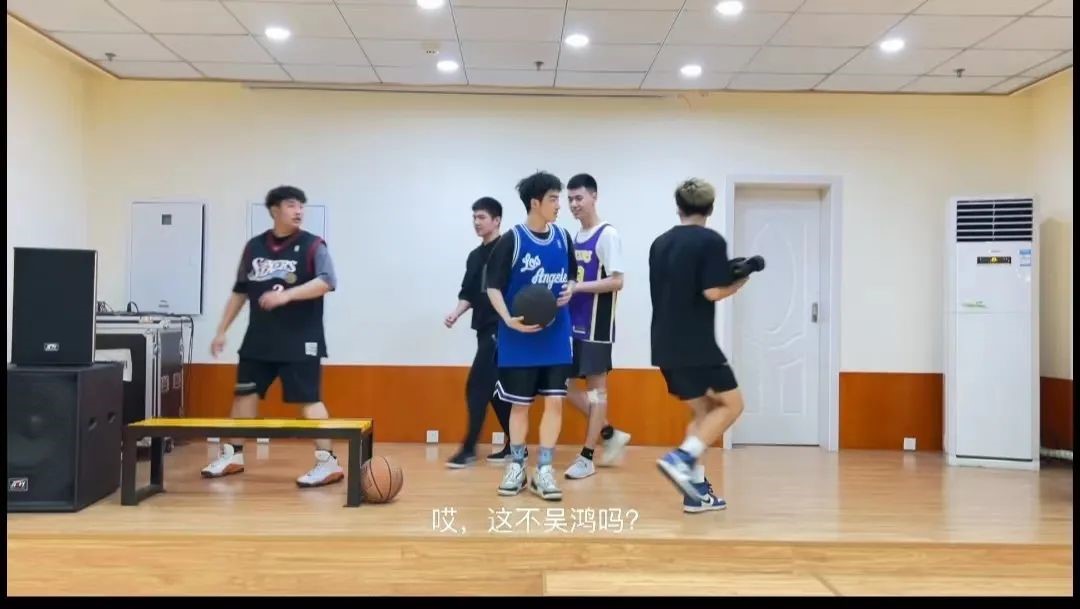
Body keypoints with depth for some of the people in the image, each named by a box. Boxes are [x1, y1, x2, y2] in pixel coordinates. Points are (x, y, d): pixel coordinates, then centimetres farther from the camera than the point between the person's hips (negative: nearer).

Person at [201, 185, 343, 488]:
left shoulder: (312, 245, -4)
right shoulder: (254, 246, 9)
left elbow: (326, 282, -19)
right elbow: (240, 292, 14)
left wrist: (287, 294, -30)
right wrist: (222, 331, 12)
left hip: (300, 340, -5)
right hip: (259, 340, 5)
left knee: (308, 400, -8)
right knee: (244, 394, 12)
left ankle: (329, 462, -3)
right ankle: (232, 455, 27)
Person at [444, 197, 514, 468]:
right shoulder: (474, 256, 17)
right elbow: (468, 294, 16)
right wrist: (456, 313, -1)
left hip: (501, 328, -8)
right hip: (484, 328, 8)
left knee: (477, 386, -10)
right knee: (495, 389, 9)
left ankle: (469, 448, -3)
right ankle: (514, 445, 17)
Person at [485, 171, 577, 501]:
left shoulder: (563, 237, 5)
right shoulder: (511, 240, -9)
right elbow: (493, 287, -9)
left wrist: (570, 290, -5)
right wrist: (509, 320, -23)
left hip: (556, 337, 4)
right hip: (519, 340, -3)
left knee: (554, 401, 1)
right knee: (520, 404, 7)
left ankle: (544, 469, 11)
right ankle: (516, 466, 23)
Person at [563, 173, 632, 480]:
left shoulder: (608, 234, -10)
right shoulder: (575, 237, 14)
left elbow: (616, 282, -17)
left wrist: (578, 287, -23)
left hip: (596, 324, -8)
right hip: (573, 322, 8)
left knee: (596, 386, 1)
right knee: (565, 385, 8)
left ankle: (587, 457, 8)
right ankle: (610, 434, 21)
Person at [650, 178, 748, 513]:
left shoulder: (660, 243, 13)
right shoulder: (712, 240, -7)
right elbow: (713, 292, -15)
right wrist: (740, 280, 2)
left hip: (666, 346, 7)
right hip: (696, 345, -7)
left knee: (702, 410, 15)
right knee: (731, 404, 6)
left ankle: (697, 490, 11)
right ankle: (681, 458, -12)